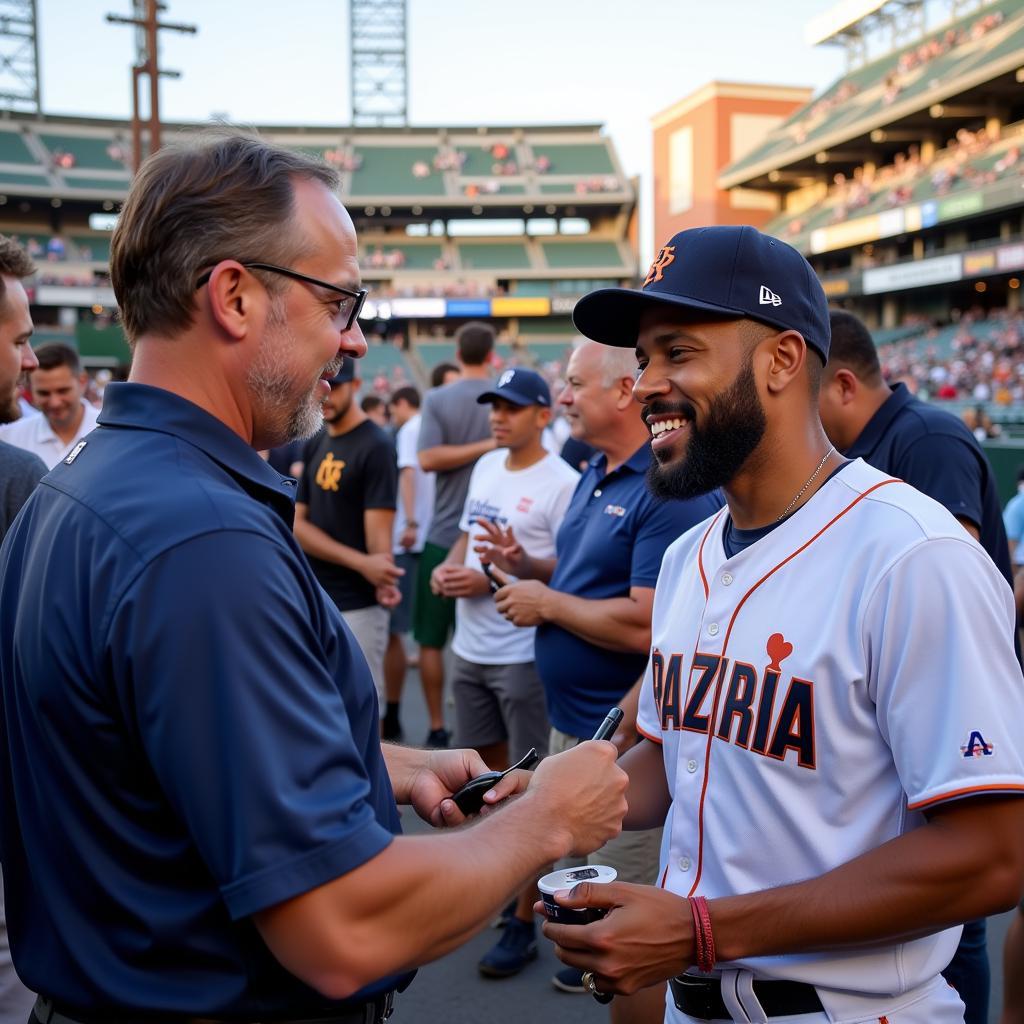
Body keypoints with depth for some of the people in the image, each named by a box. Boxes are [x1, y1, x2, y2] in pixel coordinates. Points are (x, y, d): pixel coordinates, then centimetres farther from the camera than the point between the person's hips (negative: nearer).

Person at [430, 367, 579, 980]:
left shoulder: (561, 483, -16)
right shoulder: (485, 467, 10)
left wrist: (492, 581, -21)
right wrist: (449, 567, 1)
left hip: (525, 654, -8)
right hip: (471, 647, 8)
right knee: (489, 765, 19)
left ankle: (524, 921, 12)